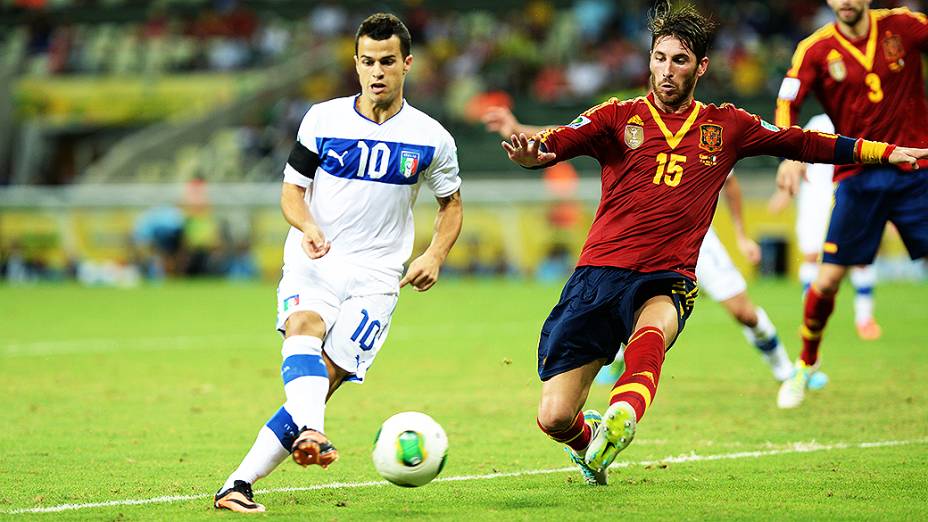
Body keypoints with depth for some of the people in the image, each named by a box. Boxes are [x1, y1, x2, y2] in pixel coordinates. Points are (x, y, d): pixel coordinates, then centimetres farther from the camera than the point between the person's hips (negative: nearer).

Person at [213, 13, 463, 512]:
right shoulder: (323, 119, 5)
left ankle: (239, 483, -15)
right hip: (313, 261, 0)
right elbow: (291, 189, 9)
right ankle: (312, 435, -57)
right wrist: (307, 226, -13)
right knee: (304, 327, -33)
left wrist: (434, 256, -1)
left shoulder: (431, 139, 4)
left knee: (325, 379, -15)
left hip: (376, 277, 0)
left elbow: (451, 202, 18)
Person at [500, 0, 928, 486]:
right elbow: (557, 143, -8)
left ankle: (623, 414, -62)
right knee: (553, 418, -6)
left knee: (650, 334, -39)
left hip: (667, 282, 0)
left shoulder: (725, 126, 13)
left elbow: (801, 143, 21)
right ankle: (589, 440, 28)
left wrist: (887, 152, 18)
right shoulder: (619, 117, 7)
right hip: (600, 271, 0)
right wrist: (530, 151, -32)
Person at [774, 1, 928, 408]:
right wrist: (790, 153, -29)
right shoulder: (815, 49, -3)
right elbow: (787, 104, -11)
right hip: (856, 176, 0)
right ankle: (806, 364, 20)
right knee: (827, 280, -3)